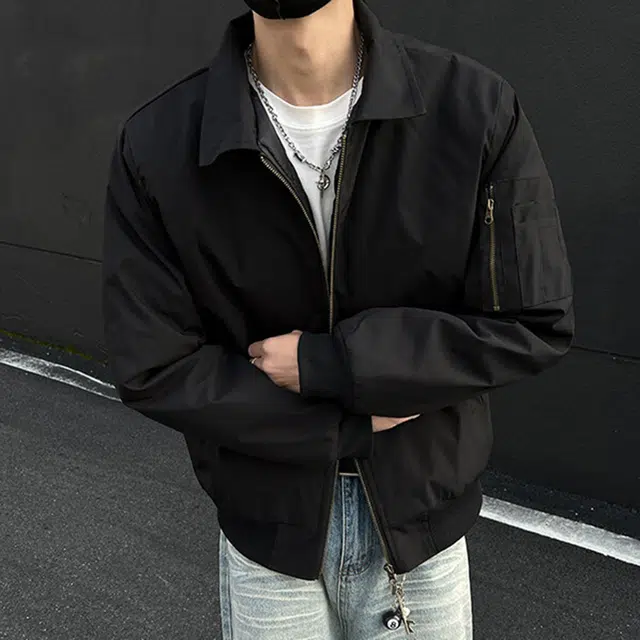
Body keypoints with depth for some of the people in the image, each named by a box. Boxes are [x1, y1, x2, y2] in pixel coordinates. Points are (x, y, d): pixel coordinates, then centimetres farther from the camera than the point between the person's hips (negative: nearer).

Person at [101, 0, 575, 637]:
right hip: (267, 526, 0)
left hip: (424, 512, 1)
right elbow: (152, 371, -12)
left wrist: (328, 361, -21)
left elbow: (536, 326, -14)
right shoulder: (155, 145, -15)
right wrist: (355, 422, -16)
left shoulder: (478, 109, -16)